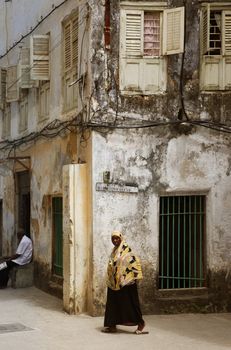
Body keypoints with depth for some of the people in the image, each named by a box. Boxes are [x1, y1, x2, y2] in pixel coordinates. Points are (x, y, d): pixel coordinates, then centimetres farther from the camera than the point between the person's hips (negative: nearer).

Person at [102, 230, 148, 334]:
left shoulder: (126, 249, -8)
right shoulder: (114, 251, 15)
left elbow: (135, 261, -13)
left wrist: (135, 276, -17)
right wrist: (110, 280, 17)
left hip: (125, 282, -8)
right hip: (114, 283, 8)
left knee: (129, 302, -6)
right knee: (113, 303, 7)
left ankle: (140, 323, 2)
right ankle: (112, 325, 12)